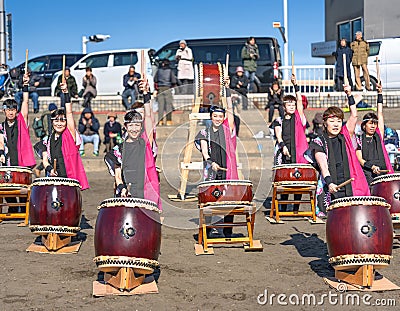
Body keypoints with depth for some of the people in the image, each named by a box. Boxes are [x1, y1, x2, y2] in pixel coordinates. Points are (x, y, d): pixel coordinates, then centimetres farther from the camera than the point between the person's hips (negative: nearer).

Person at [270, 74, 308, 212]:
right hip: (284, 154, 0)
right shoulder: (279, 121, 12)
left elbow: (300, 100, 3)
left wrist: (295, 85, -2)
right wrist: (283, 145, -20)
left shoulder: (299, 118, 11)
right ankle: (283, 208, 8)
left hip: (298, 153, 0)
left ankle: (296, 208, 7)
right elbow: (278, 134, -3)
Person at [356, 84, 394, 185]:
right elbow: (359, 159, -2)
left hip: (382, 172, 3)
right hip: (367, 173, -3)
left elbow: (380, 114, 18)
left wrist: (380, 94, 18)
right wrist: (371, 166, -19)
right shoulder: (359, 140, 9)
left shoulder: (378, 136, 18)